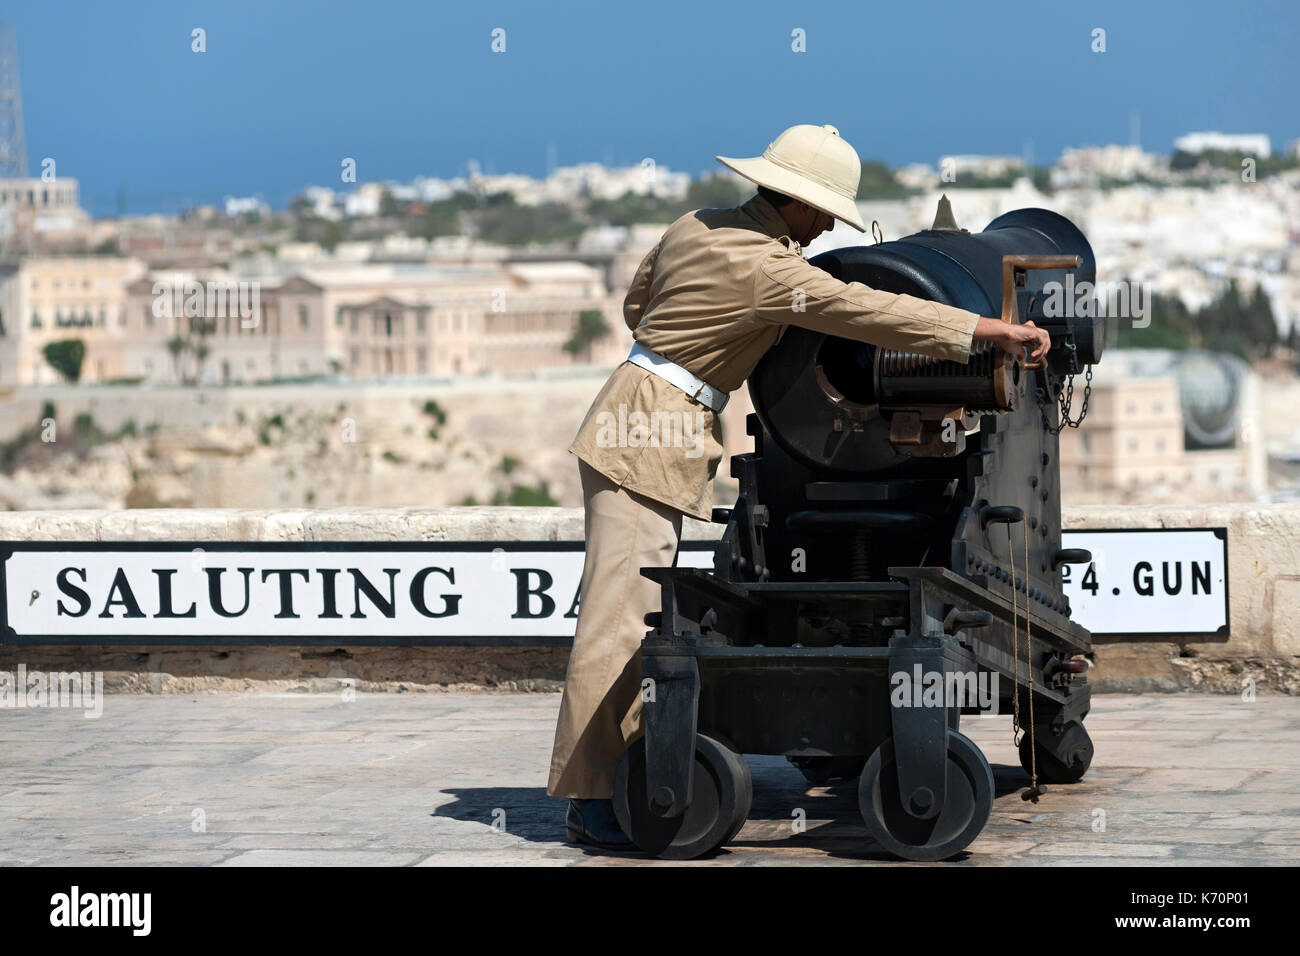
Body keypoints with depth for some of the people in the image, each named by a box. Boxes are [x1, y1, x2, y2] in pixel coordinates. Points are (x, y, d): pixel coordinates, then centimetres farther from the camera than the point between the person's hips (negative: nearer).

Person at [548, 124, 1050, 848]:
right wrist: (992, 330, -18)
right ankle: (588, 798, -11)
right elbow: (867, 311, -20)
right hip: (650, 433, -10)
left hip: (647, 424, 10)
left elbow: (637, 303, 24)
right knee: (621, 613, -11)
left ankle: (625, 769, 15)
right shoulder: (768, 266, -17)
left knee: (640, 609, 11)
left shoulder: (696, 225, 11)